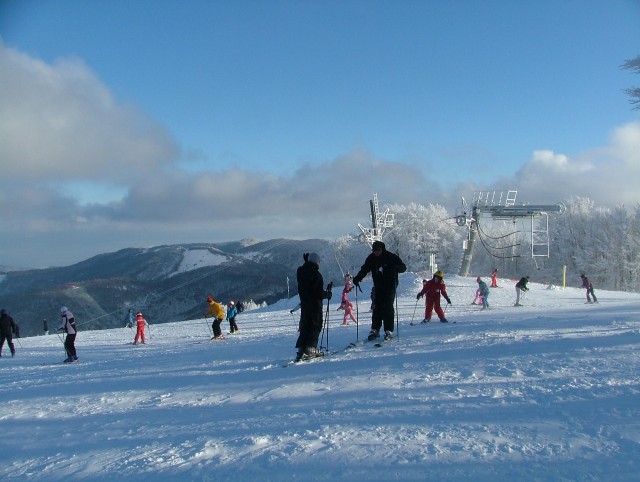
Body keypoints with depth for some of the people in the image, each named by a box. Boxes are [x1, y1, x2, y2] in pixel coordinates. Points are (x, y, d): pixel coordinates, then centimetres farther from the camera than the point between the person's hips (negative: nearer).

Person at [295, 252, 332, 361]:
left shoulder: (300, 271, 3)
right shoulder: (316, 274, -17)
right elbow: (319, 293, -19)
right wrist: (328, 294, -3)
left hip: (304, 304, 6)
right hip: (315, 304, -6)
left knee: (304, 326, 12)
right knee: (315, 326, 4)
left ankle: (301, 349, 7)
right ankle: (310, 349, -2)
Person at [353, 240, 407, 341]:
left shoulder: (391, 257, -10)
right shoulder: (371, 258, 0)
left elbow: (403, 268, -8)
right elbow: (364, 269, 7)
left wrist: (397, 267, -30)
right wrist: (357, 278, -8)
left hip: (390, 286, -3)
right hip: (378, 286, 3)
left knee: (388, 308, -8)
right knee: (377, 308, -1)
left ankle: (388, 331, -3)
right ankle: (375, 330, 5)